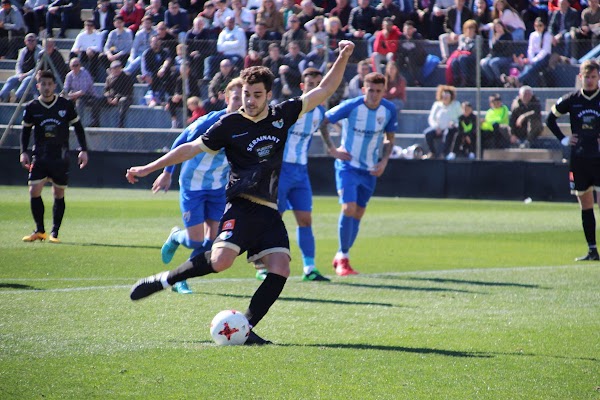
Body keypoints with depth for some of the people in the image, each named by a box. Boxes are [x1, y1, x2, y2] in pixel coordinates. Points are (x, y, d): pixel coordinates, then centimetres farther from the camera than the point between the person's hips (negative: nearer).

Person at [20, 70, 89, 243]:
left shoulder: (66, 105, -2)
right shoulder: (32, 107, 0)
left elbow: (78, 127, 7)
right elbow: (26, 130, 12)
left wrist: (83, 150, 2)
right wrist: (24, 152, 2)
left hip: (60, 157, -1)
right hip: (39, 157, 1)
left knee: (59, 194, 3)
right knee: (34, 191, -9)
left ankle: (54, 233, 11)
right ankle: (40, 231, 3)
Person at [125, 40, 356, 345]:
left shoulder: (282, 116, 11)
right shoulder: (230, 125, 3)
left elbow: (323, 91, 18)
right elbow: (193, 148, 9)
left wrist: (343, 58, 10)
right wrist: (149, 168, 9)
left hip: (270, 211, 4)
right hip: (241, 205, -4)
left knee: (280, 269, -13)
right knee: (221, 260, -24)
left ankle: (246, 328, -9)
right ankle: (163, 280, -5)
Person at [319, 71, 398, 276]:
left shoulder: (389, 110, -6)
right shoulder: (351, 106, -16)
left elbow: (389, 139, 10)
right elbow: (323, 122, -5)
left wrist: (384, 161, -4)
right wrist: (332, 149, -9)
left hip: (370, 169, 4)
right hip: (348, 165, -4)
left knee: (358, 213, 7)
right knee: (349, 207, -19)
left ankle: (341, 258, 22)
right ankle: (343, 257, -8)